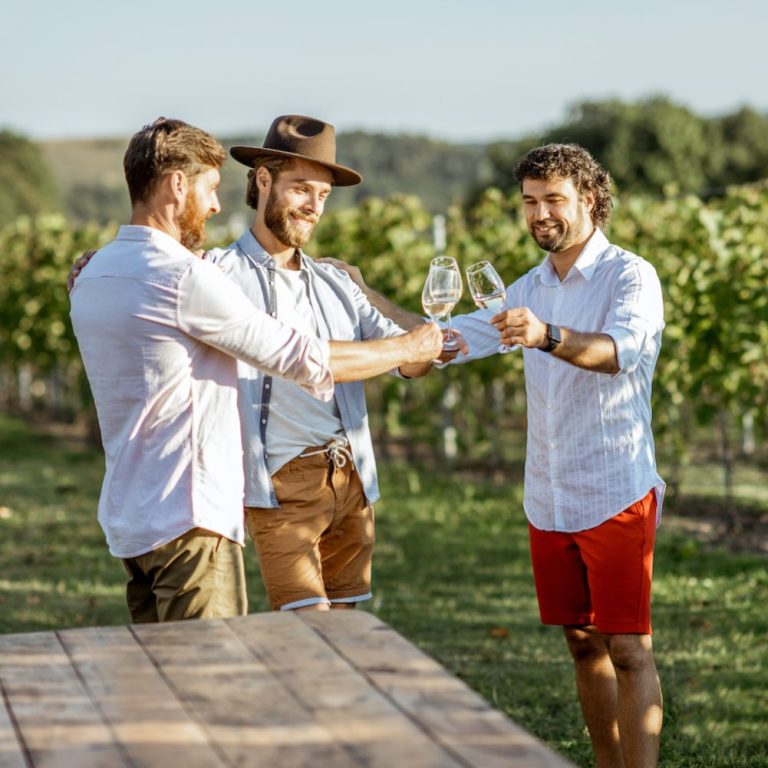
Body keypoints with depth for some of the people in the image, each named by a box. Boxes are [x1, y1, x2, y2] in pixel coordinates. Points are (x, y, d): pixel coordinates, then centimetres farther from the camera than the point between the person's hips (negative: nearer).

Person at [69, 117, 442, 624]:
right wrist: (410, 350, 1)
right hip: (188, 520, -9)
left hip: (129, 520, 10)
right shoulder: (182, 277, -16)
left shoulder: (91, 277, 13)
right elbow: (302, 359, -13)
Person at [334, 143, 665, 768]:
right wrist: (368, 296, 6)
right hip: (549, 499, 7)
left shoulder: (631, 276, -8)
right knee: (583, 645, 12)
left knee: (628, 651, -7)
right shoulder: (531, 290, 15)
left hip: (616, 497, -7)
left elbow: (621, 348, -29)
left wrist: (548, 336, -47)